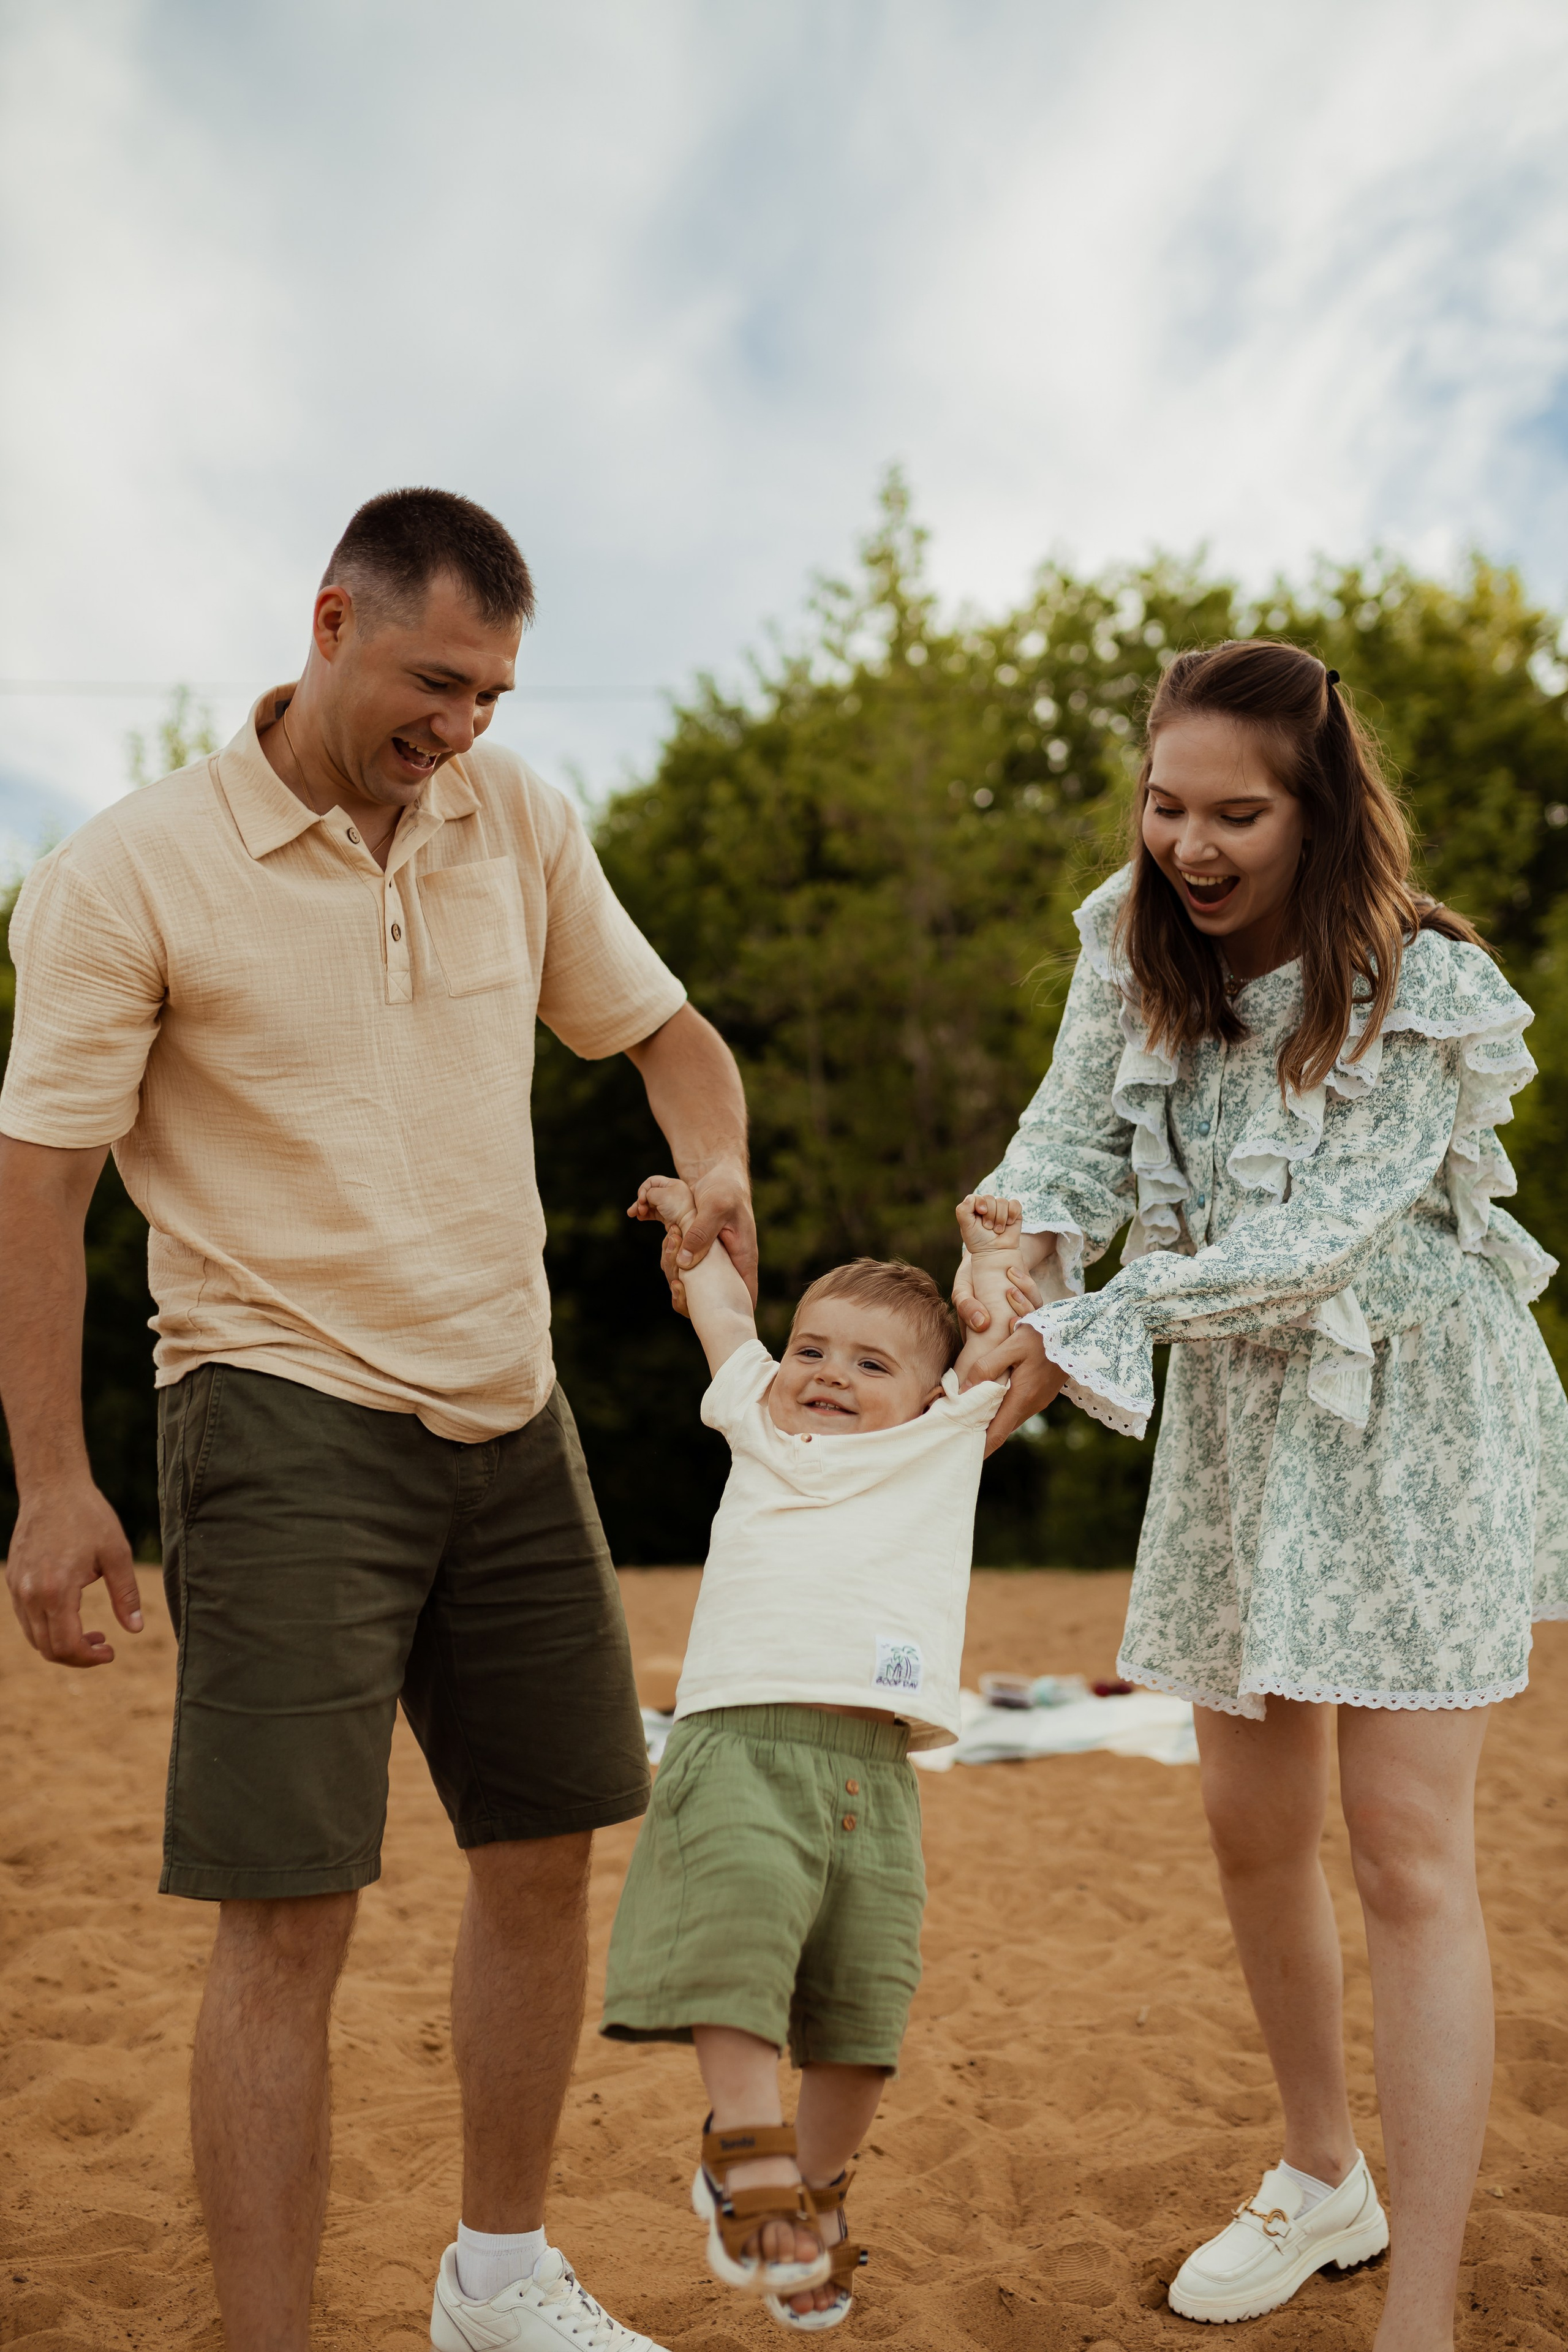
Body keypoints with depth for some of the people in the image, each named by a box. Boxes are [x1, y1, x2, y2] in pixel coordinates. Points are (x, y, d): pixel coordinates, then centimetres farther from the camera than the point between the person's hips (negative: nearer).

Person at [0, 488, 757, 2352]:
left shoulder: (519, 822, 5)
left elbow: (660, 1025, 17)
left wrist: (713, 1156, -5)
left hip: (508, 1416, 6)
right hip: (284, 1419, -6)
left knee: (544, 1851, 13)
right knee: (290, 1913, -7)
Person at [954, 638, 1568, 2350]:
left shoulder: (1423, 994, -22)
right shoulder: (1134, 941, -5)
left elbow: (1312, 1248, -26)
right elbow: (1076, 1131, -2)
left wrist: (1078, 1340, -28)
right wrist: (1031, 1247, -24)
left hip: (1415, 1422, -5)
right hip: (1238, 1420, 6)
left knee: (1408, 1854, -7)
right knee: (1251, 1823, 13)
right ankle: (1322, 2178, 36)